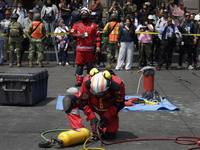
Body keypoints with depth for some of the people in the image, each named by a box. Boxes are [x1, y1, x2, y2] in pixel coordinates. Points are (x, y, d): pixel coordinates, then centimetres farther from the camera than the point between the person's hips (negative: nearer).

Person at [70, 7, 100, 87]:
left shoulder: (93, 25, 9)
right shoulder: (77, 25, 9)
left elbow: (97, 36, 8)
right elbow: (71, 33, 5)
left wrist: (98, 46, -1)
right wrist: (78, 35, -12)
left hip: (90, 49, 0)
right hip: (80, 49, 0)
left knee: (90, 65, 3)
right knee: (79, 64, -1)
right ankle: (79, 80, 6)